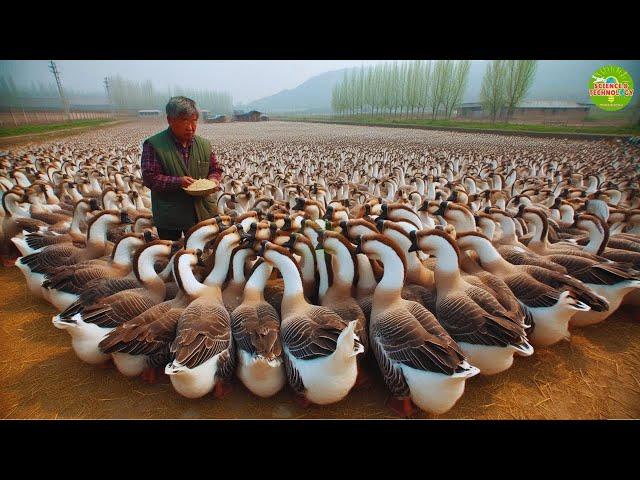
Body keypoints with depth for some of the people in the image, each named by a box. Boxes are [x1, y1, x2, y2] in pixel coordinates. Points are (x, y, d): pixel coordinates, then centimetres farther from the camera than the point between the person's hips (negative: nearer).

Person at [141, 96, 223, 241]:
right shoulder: (153, 145, -8)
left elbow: (215, 169, 13)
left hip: (203, 213, 4)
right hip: (169, 217, -3)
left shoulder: (204, 144, 5)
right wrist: (177, 181, -24)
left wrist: (213, 179, -9)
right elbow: (149, 177, -11)